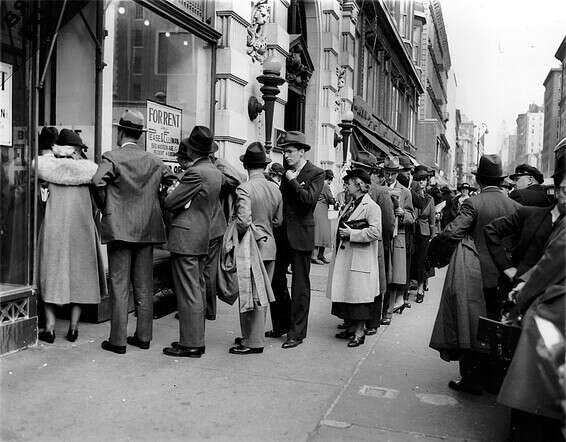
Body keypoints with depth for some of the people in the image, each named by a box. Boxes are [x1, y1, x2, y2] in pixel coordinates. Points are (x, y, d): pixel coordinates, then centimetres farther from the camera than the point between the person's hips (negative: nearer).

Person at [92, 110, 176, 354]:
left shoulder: (112, 157, -5)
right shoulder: (154, 161, 8)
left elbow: (98, 181, -21)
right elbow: (173, 181, 9)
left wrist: (104, 207, -5)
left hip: (119, 229, -4)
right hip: (148, 230, 4)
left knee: (119, 286, 1)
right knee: (144, 287, 10)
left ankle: (118, 340, 5)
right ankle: (143, 336, 17)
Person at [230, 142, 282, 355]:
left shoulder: (244, 189, -16)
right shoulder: (275, 188, 4)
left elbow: (243, 221, -26)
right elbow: (278, 221, 11)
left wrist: (235, 236, -8)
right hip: (269, 245, 7)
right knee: (261, 295, 16)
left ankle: (252, 342, 12)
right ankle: (256, 336, 28)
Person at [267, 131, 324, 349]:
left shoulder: (316, 173, -5)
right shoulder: (287, 170, 13)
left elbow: (310, 199, -20)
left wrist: (292, 181, -13)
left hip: (301, 235, -6)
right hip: (282, 233, 7)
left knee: (300, 285, 2)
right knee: (276, 280, 11)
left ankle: (297, 333, 11)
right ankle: (281, 325, 28)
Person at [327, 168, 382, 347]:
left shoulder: (371, 206, -12)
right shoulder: (350, 204, 16)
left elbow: (375, 232, -21)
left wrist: (351, 234, -19)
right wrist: (342, 233, 10)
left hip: (359, 260, -9)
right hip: (344, 257, 9)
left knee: (358, 294, -3)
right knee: (345, 292, 13)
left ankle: (359, 332, 7)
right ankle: (351, 327, 25)